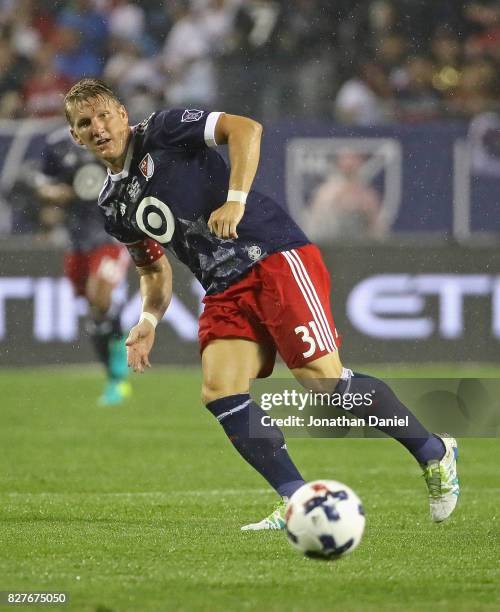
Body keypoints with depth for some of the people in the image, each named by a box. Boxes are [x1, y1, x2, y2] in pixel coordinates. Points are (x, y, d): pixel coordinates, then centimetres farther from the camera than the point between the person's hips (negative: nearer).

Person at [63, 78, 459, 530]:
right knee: (219, 391, -15)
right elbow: (155, 268, 28)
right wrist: (149, 319, 9)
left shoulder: (162, 131, -3)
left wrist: (235, 199, -22)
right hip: (226, 291, 7)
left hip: (276, 257, -7)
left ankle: (434, 454, 0)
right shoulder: (113, 208, 17)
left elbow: (245, 128, -12)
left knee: (322, 379, -17)